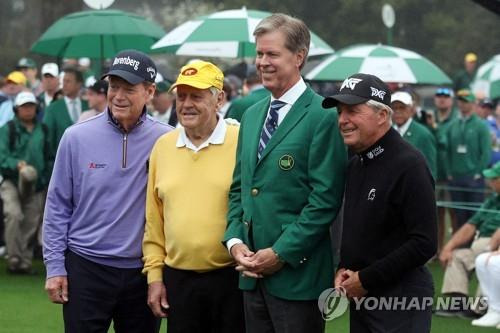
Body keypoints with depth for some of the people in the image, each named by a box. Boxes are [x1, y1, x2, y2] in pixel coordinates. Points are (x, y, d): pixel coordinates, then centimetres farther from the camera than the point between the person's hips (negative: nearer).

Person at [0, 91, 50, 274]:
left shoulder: (42, 130, 12)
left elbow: (48, 155, 18)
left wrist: (46, 180, 11)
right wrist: (18, 164, -26)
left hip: (37, 184, 4)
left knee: (31, 223, 3)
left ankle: (26, 261, 12)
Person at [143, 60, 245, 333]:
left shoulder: (242, 143, -7)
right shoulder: (163, 146, 8)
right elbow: (153, 221, 11)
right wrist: (154, 275, 8)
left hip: (231, 278, -4)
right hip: (178, 279, 4)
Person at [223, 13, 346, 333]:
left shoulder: (324, 117, -10)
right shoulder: (252, 116, 15)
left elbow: (325, 198, -14)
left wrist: (281, 253, -15)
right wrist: (235, 241, 2)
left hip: (297, 273, -7)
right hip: (253, 271, 7)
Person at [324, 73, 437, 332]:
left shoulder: (409, 165, -16)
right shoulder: (355, 164, 11)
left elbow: (423, 243, -20)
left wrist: (365, 279, -16)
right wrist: (343, 269, 4)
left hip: (400, 299, -8)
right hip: (360, 293, 8)